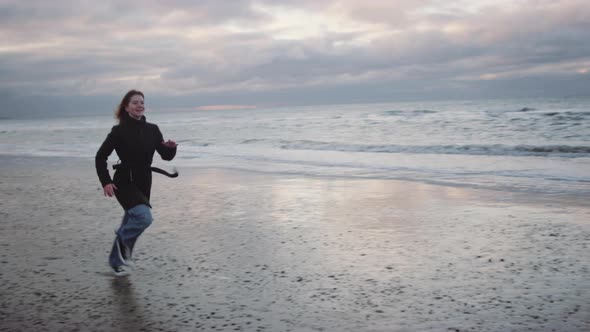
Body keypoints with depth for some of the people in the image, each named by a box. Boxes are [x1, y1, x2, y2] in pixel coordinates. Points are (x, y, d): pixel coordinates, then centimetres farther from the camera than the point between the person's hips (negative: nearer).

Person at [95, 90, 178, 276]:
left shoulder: (152, 130, 4)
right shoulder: (119, 131, -9)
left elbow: (166, 156, 4)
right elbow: (100, 156, -5)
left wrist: (171, 148, -19)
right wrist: (105, 182, -15)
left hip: (143, 183, 5)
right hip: (124, 183, -5)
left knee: (131, 220, 15)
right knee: (144, 217, -25)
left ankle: (116, 260, 34)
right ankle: (123, 239, 5)